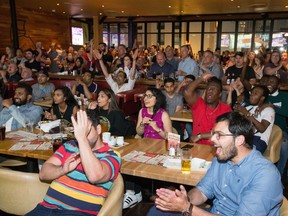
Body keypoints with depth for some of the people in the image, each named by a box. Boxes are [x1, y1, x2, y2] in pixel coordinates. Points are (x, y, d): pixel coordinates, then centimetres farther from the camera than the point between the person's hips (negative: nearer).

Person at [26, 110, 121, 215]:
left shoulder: (111, 156, -1)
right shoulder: (68, 146, 13)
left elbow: (95, 176, -21)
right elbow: (43, 174, 8)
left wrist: (82, 138, -22)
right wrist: (63, 169, -12)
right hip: (48, 207, 4)